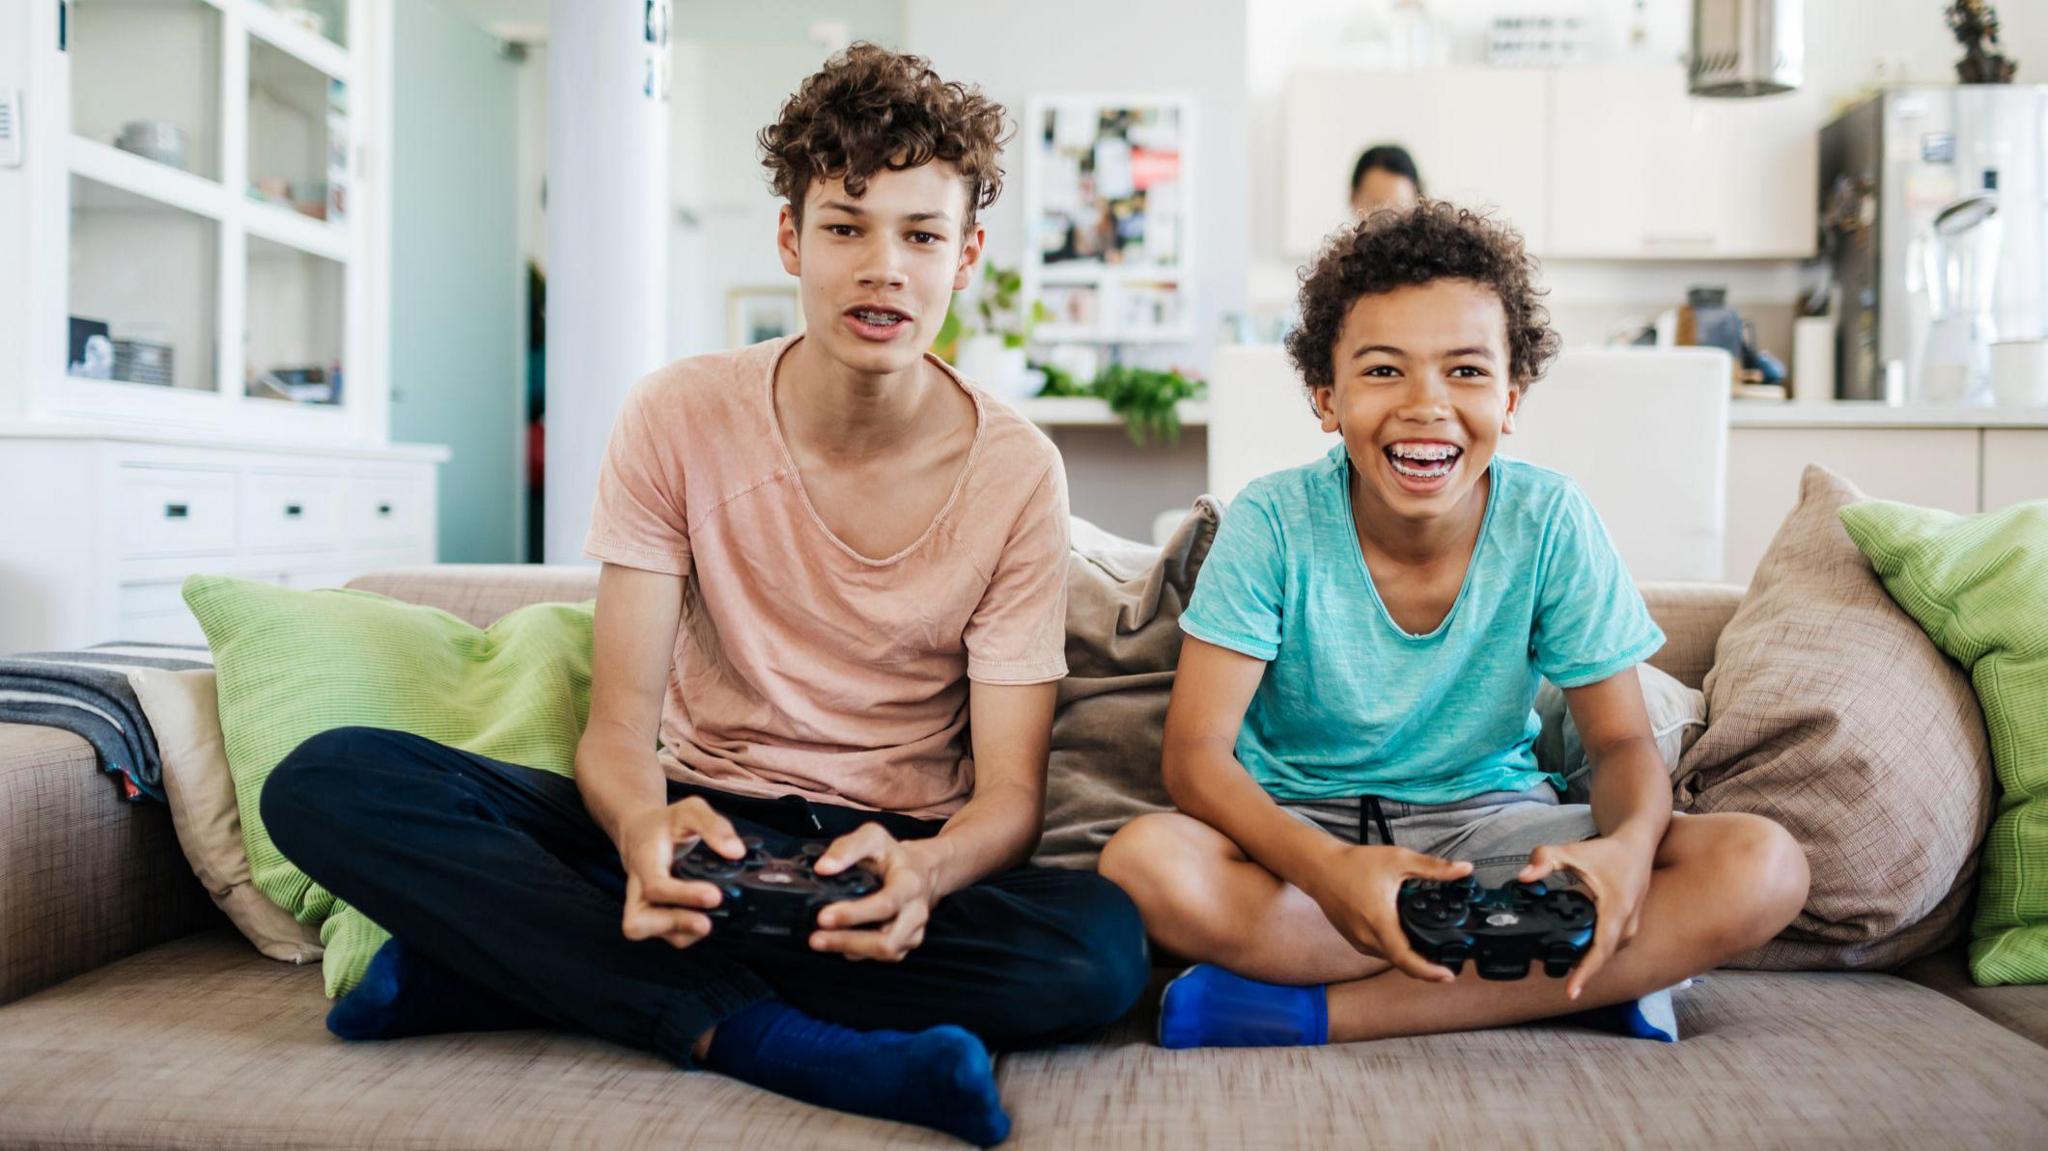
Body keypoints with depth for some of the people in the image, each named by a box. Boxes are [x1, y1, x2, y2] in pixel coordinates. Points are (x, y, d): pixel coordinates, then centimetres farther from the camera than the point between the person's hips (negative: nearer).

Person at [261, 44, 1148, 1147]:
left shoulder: (1015, 473, -7)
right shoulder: (679, 418, -5)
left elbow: (1010, 792, -9)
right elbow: (618, 724, -9)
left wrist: (922, 869, -34)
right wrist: (645, 825, -34)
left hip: (896, 854, 1)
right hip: (701, 825, 0)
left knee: (1104, 943, -35)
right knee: (326, 780, -20)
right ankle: (749, 1035, -28)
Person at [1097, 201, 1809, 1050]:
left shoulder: (1551, 524, -9)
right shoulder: (1274, 524, -14)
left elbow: (1620, 740, -4)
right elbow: (1196, 748, -18)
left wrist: (1630, 844, -30)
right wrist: (1328, 868, -38)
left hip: (1491, 825, 2)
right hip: (1305, 825, -1)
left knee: (1762, 866, -23)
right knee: (1146, 862, -35)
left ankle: (1313, 1011, -27)